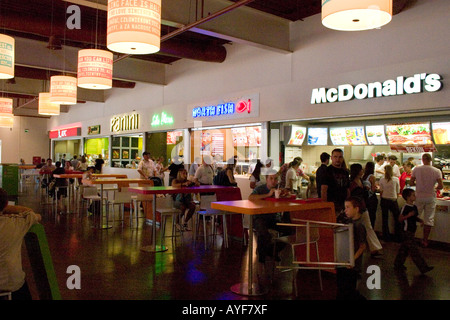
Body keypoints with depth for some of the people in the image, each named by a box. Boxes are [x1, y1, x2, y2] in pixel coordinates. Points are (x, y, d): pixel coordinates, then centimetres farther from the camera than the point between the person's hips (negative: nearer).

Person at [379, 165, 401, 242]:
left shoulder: (382, 180, -5)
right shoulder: (396, 179, -6)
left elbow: (381, 192, -1)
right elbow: (397, 192, -1)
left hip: (384, 200, 1)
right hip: (393, 200, -1)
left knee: (384, 219, 9)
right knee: (397, 219, 11)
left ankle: (386, 237, 15)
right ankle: (397, 237, 14)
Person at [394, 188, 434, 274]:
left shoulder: (414, 207, 10)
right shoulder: (405, 207, -16)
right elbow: (400, 219, -16)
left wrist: (420, 220, 3)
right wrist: (408, 215, -29)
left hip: (412, 231, 9)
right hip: (407, 231, -9)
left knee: (404, 249, 15)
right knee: (414, 251, -5)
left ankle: (398, 264, 25)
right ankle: (423, 268, -3)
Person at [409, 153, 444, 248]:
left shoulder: (416, 169, -6)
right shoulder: (437, 171, -7)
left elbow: (411, 183, -4)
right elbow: (441, 186, -12)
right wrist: (434, 188, 9)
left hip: (419, 197, 0)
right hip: (431, 198, 0)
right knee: (429, 219, 9)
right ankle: (425, 240, 14)